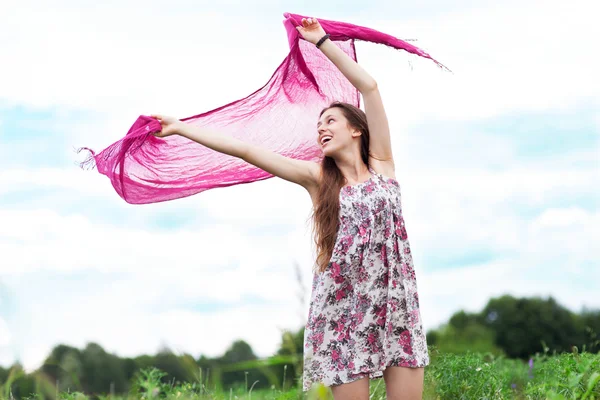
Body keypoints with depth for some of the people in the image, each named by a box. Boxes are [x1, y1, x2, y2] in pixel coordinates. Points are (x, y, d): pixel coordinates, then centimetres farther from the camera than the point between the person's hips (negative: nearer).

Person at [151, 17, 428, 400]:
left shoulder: (380, 164, 7)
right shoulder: (317, 178, 6)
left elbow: (368, 86, 2)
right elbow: (246, 150, 4)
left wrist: (321, 41, 6)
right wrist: (179, 128, 2)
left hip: (397, 300, 1)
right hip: (343, 303, 0)